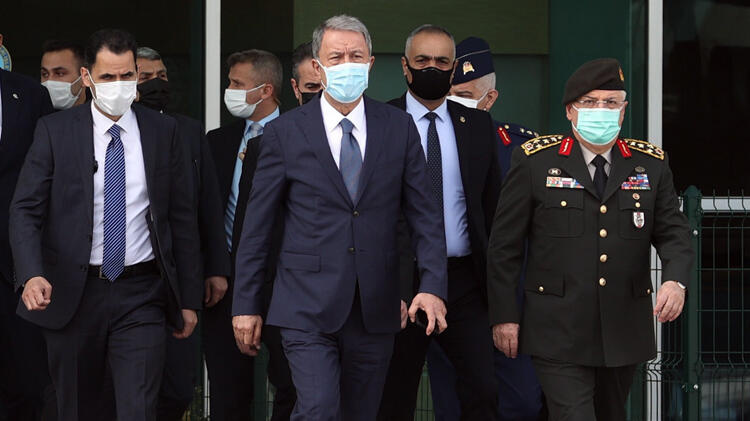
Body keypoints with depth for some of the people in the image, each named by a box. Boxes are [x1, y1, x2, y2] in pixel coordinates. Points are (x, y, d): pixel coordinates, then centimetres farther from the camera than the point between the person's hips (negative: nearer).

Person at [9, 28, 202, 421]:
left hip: (142, 297, 0)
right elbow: (25, 210, -5)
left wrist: (188, 298, 7)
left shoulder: (163, 131, 6)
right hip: (72, 296, 0)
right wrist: (32, 275, -23)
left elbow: (182, 218, 9)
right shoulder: (54, 131, 1)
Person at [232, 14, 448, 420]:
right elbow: (256, 226, 3)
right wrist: (246, 304, 1)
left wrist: (433, 286, -8)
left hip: (375, 309, 3)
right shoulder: (285, 132, 0)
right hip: (308, 307, -2)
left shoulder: (399, 128, 6)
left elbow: (424, 215, 5)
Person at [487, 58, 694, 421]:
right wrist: (504, 315, -3)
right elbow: (505, 244, 0)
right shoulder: (535, 160, -2)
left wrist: (675, 280, -16)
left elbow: (673, 232, 6)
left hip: (624, 332, 4)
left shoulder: (652, 165, 7)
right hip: (559, 332, -4)